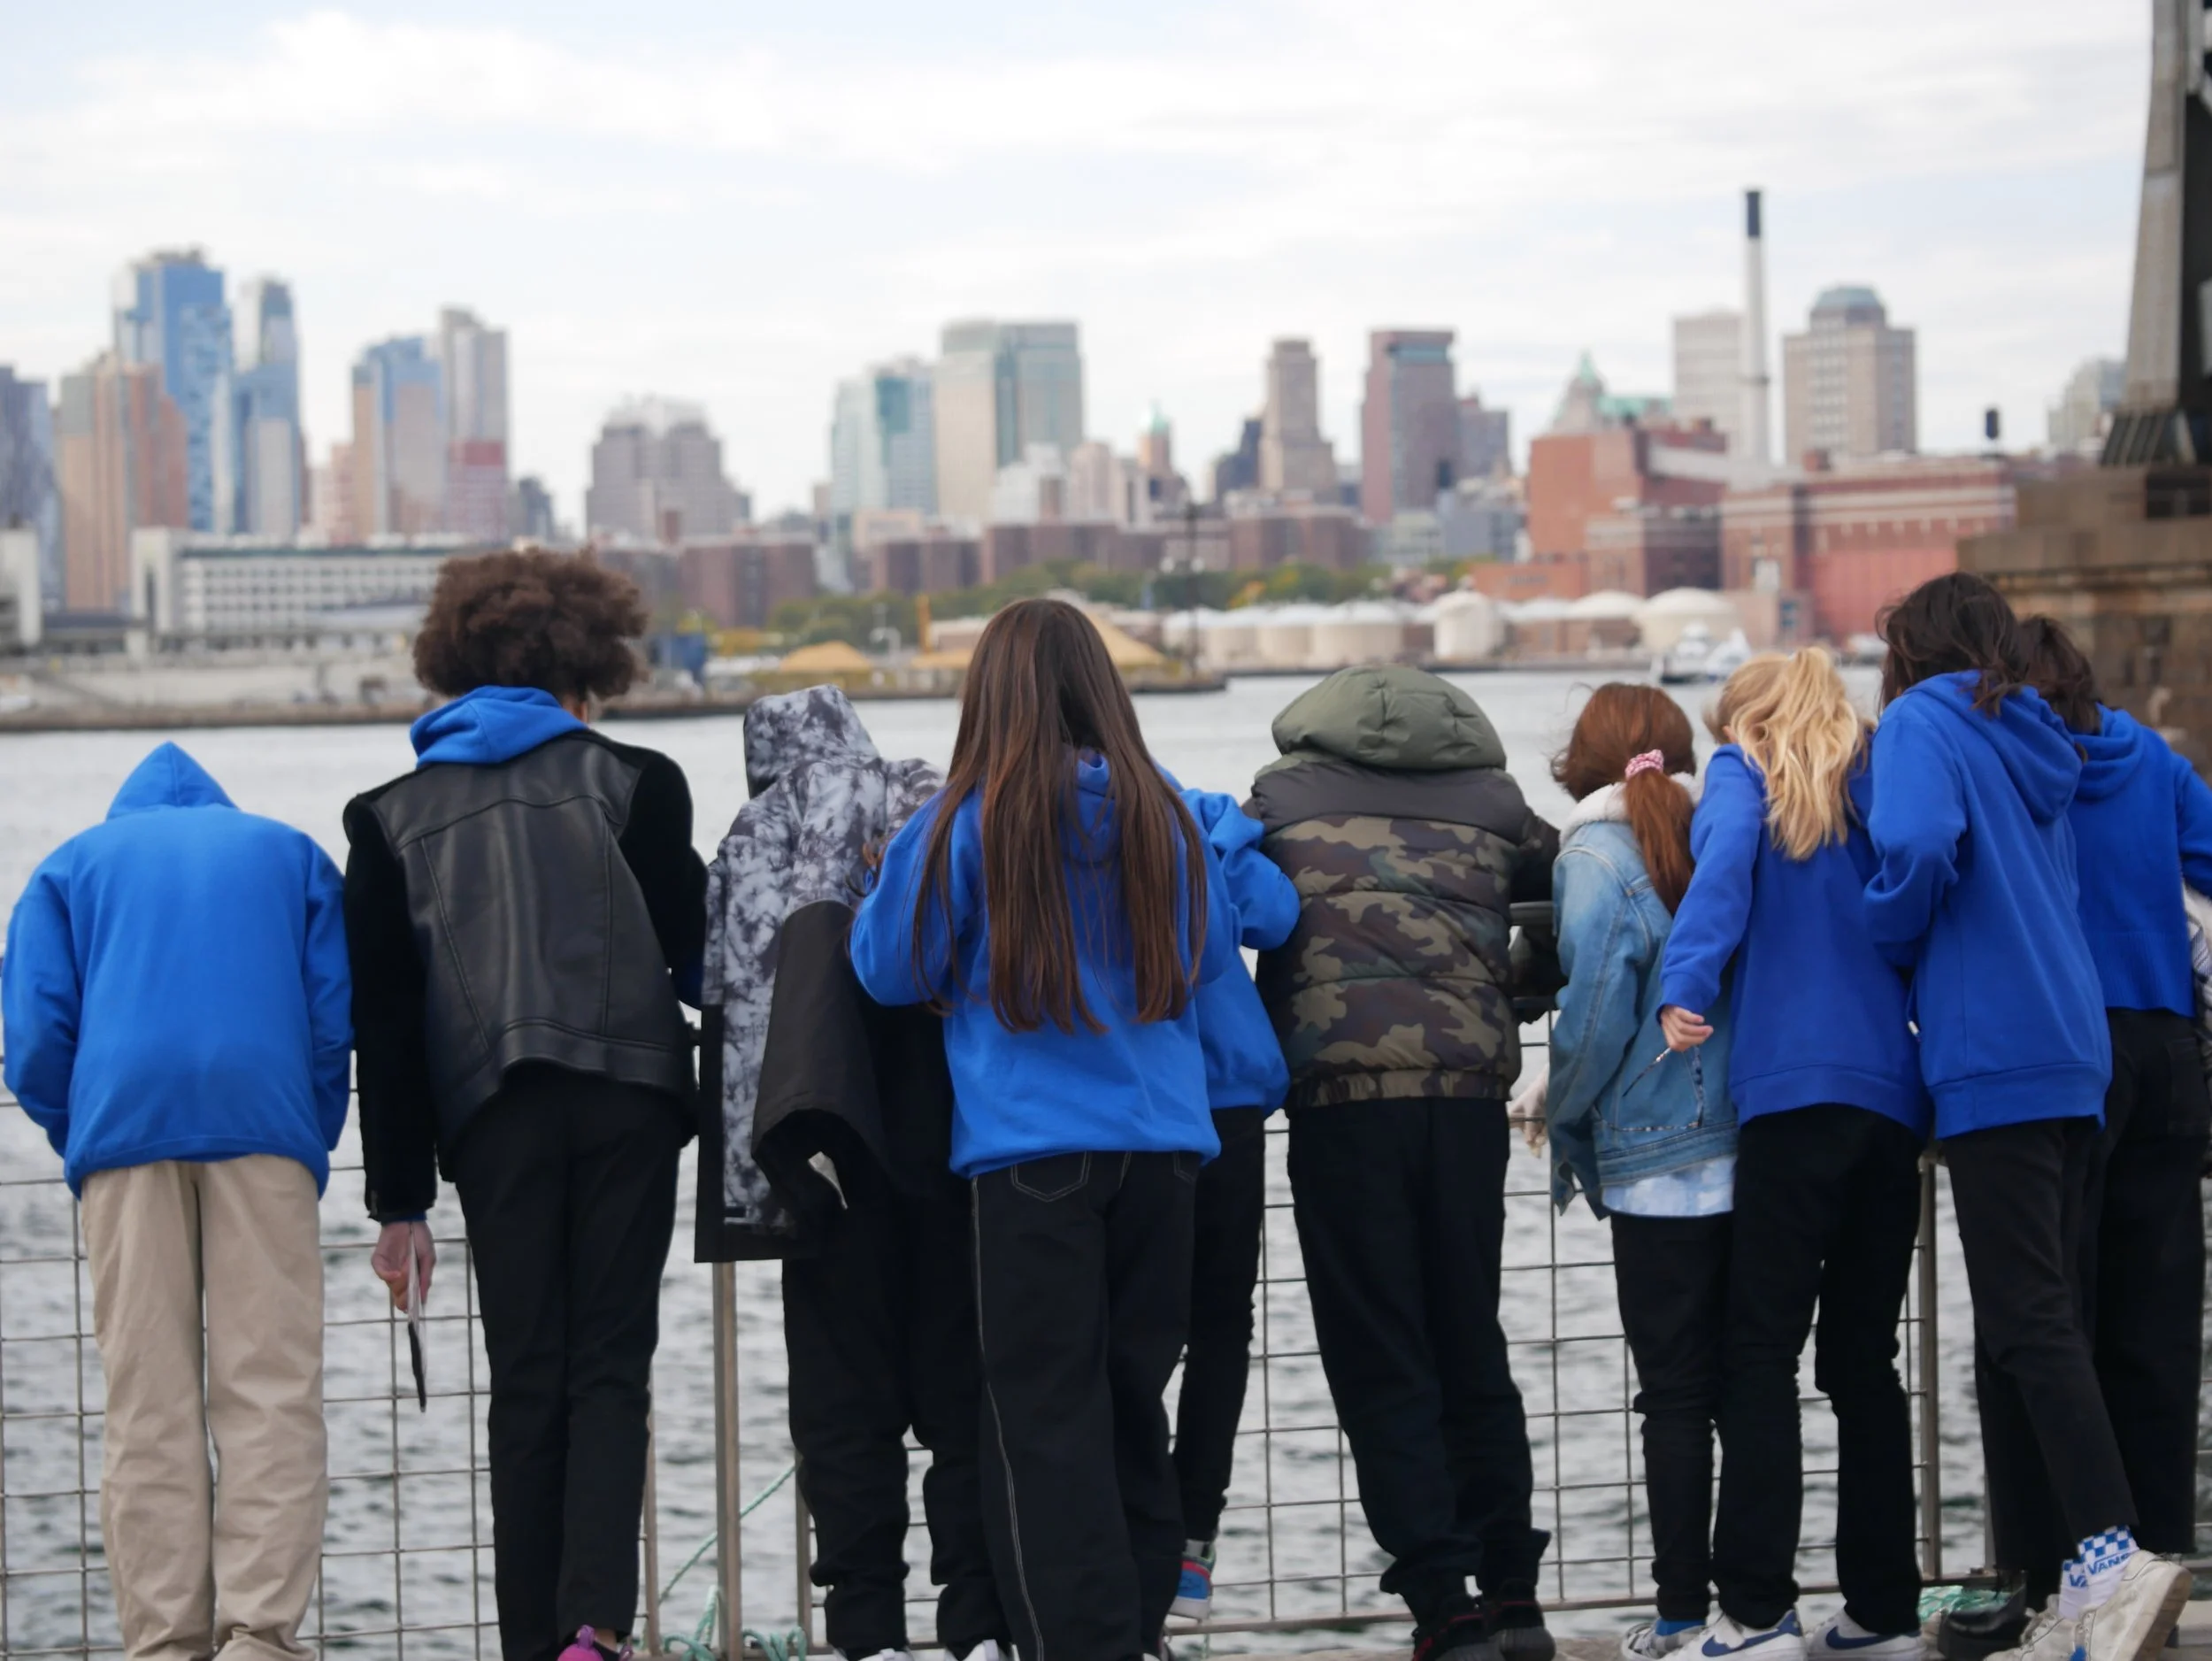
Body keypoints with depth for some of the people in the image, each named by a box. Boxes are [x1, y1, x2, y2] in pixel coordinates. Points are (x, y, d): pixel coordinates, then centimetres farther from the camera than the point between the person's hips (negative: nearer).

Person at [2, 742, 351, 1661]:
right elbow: (336, 1010, 11)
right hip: (265, 1122, 0)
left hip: (123, 1121, 1)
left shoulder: (74, 863, 23)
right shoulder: (290, 851, 24)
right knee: (270, 1391, -4)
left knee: (146, 1405, 1)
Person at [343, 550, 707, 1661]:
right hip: (626, 1100, -1)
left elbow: (381, 1017, 7)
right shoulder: (632, 780, 5)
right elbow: (694, 954, 2)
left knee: (526, 1382, 8)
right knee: (611, 1368, 1)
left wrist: (401, 1201, 8)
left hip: (493, 1114, 1)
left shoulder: (392, 815, 11)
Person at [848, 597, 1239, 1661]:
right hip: (1161, 1140, 4)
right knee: (1132, 1402, 14)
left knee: (1046, 1419, 0)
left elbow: (891, 969, 1)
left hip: (1030, 1150, -4)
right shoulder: (1161, 815, 2)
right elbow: (1210, 953, 15)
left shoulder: (964, 823, -8)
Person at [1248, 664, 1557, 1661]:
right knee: (1473, 1351, 15)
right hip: (1467, 1092, 3)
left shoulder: (1284, 794, 12)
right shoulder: (1490, 800, 16)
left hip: (1341, 1089, -2)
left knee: (1380, 1366, 2)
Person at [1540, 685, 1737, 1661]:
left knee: (1675, 1395, 1)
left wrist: (1567, 1125, 5)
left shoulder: (1596, 861, -7)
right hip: (1753, 1151, 5)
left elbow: (1595, 1013, -11)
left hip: (1660, 1168, -5)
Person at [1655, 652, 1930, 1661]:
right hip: (1893, 1095, 5)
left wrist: (1685, 990, -19)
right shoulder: (1875, 792, 22)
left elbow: (1725, 861, -13)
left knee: (1759, 1352, -5)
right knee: (1863, 1359, 10)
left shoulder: (1746, 772, 7)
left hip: (1797, 1087, -5)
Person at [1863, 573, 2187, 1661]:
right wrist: (1918, 957, 24)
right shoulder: (2037, 745, 21)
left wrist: (1890, 946, -1)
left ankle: (2113, 1553, -23)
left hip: (1991, 1058, -8)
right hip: (2071, 1056, 8)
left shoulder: (1924, 722, -2)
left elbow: (1917, 849, -18)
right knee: (2045, 1318, 8)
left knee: (2027, 1324, -12)